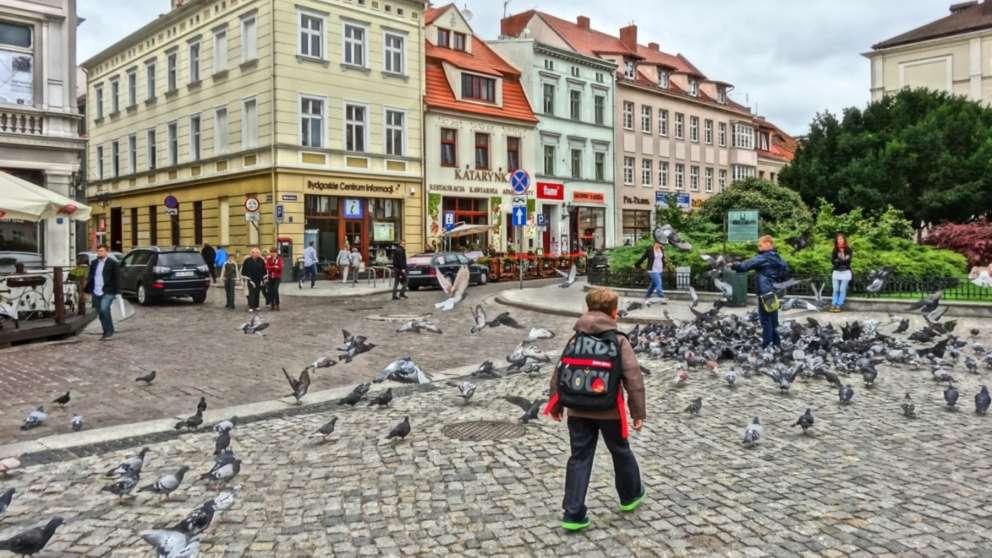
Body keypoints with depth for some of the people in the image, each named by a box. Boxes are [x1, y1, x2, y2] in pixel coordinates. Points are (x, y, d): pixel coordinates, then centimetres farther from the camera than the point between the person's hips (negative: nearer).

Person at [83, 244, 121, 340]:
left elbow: (117, 278, -4)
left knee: (104, 309, -23)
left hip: (107, 292, -6)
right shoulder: (94, 263, 15)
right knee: (100, 313, 9)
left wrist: (117, 291, -10)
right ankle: (107, 333, 19)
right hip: (96, 293, 6)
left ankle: (109, 332, -11)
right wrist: (87, 289, 11)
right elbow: (89, 277, 19)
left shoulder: (112, 263, -2)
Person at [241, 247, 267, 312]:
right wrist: (247, 278, -6)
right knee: (251, 293, -9)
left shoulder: (261, 260, 0)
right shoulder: (247, 260, -8)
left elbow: (264, 271, 9)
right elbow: (243, 271, -2)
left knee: (257, 293, 8)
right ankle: (251, 307, -10)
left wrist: (263, 279, 5)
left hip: (259, 280, 3)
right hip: (250, 280, -3)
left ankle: (256, 306, 19)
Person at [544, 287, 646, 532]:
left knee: (579, 459, 9)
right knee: (621, 453, 21)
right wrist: (639, 412, -1)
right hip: (609, 412, -2)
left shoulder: (574, 339, 1)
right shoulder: (619, 342, -7)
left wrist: (556, 405, 15)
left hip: (577, 412, 2)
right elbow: (634, 379, -10)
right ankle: (631, 495, 42)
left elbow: (558, 374, 3)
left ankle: (573, 514, 5)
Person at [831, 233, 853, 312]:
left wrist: (838, 261, -14)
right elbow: (832, 260, -5)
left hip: (845, 272, -3)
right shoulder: (835, 250, 6)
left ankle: (838, 306, 0)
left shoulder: (848, 249, -3)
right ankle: (834, 305, 5)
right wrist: (842, 261, -18)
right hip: (836, 272, 3)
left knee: (842, 290, -2)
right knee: (835, 289, 2)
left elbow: (848, 260, -11)